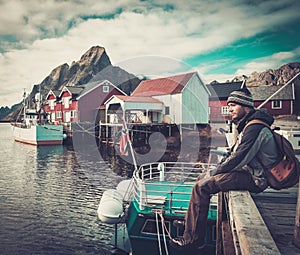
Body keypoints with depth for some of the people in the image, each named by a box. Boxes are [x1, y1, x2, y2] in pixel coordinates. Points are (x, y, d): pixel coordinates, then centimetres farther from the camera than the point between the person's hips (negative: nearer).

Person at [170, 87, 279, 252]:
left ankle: (192, 240, -12)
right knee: (202, 179, 12)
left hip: (253, 179, -11)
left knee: (201, 187, -20)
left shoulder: (255, 128, -18)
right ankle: (191, 221, 18)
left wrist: (214, 173, -12)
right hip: (248, 172, 11)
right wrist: (215, 171, 6)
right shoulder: (247, 125, 16)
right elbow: (234, 154, 17)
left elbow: (238, 159, -23)